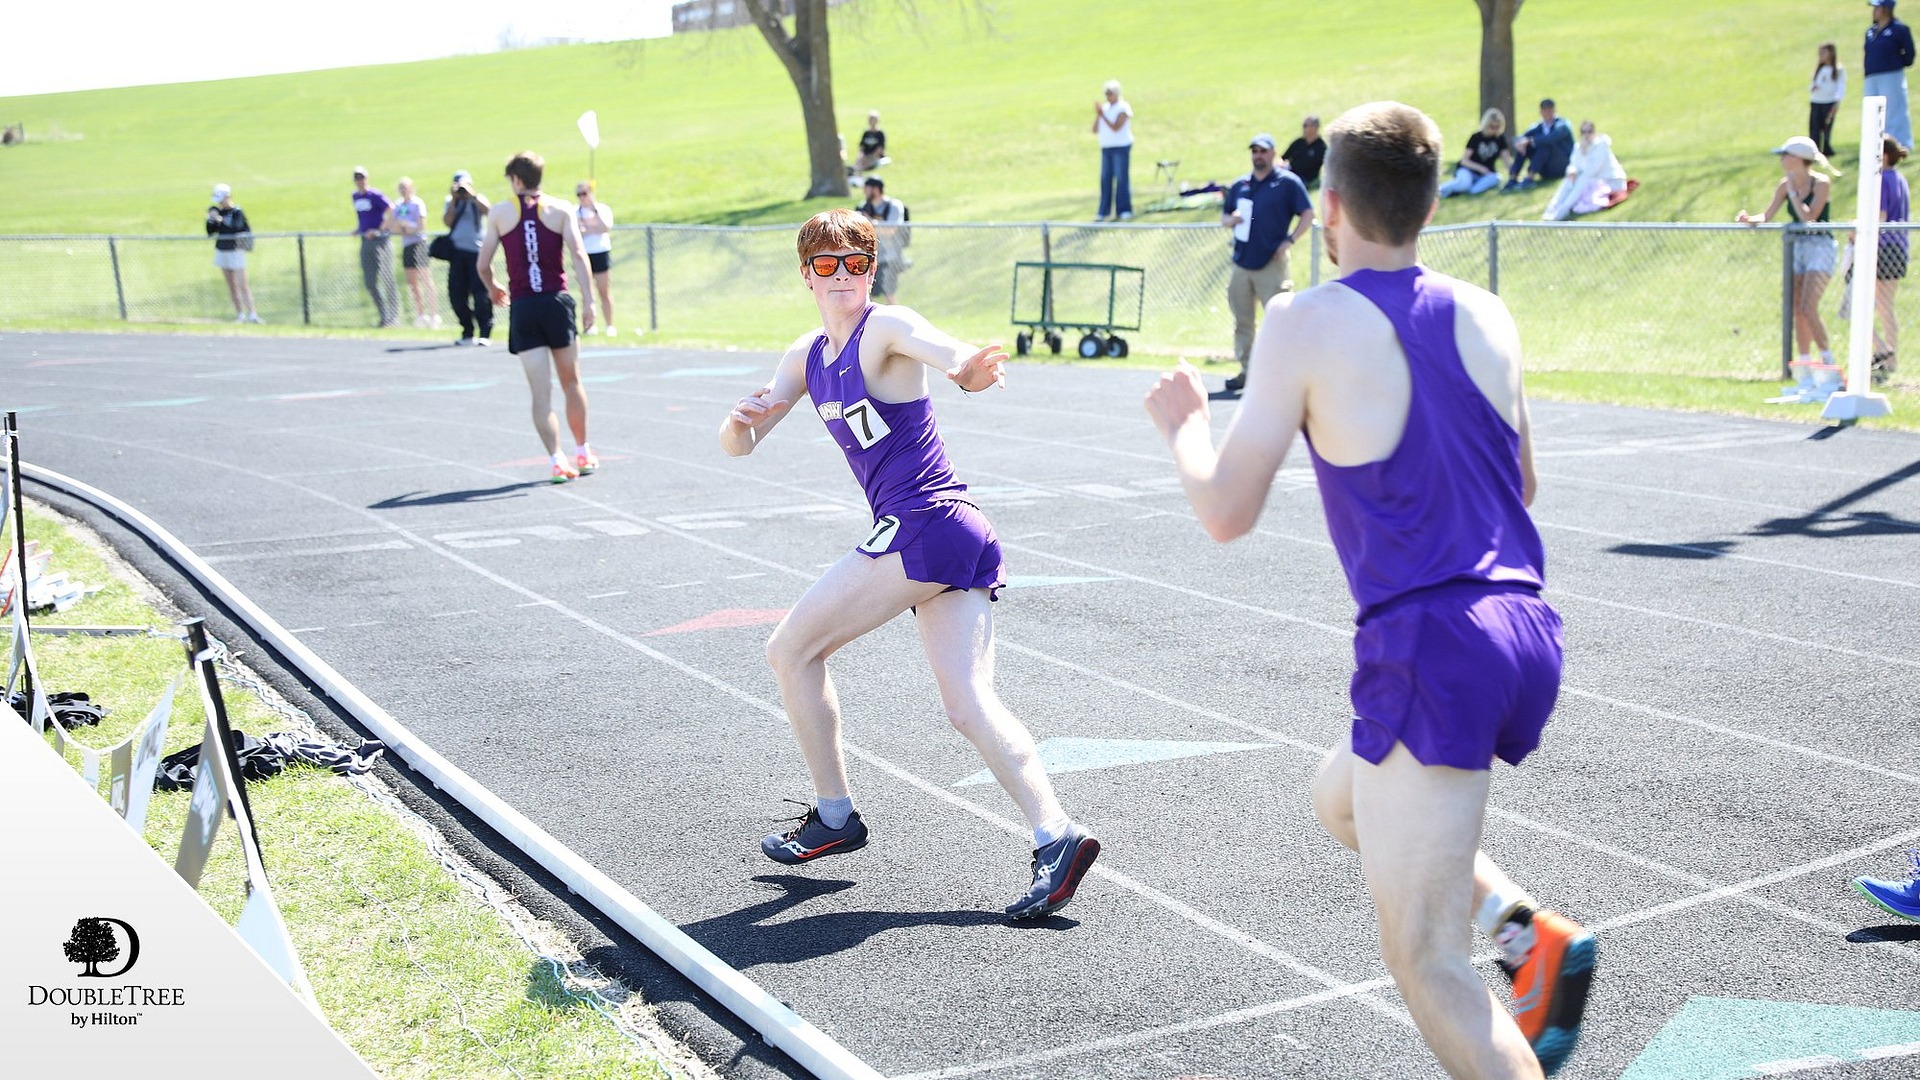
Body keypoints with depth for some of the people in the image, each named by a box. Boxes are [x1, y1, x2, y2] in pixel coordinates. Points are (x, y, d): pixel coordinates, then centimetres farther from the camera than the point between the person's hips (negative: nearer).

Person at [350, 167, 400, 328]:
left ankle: (394, 316, 0)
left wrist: (380, 230, -17)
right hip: (365, 241, 8)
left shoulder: (374, 195, -9)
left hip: (380, 240, -8)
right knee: (369, 282, 5)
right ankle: (384, 315, 14)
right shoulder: (355, 196, 13)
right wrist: (359, 228, 14)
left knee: (387, 279, -5)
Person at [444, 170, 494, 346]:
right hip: (457, 252, 4)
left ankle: (485, 333, -4)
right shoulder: (450, 202, 14)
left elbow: (488, 210, -14)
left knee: (480, 293, -9)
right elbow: (447, 222, -1)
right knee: (457, 293, 3)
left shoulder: (477, 200, 6)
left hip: (477, 250, -4)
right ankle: (467, 333, 13)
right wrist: (454, 200, -3)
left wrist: (471, 194, -14)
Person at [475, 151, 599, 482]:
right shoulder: (560, 209, 4)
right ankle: (583, 454, 26)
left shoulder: (499, 213, 4)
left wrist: (493, 289, 24)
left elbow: (483, 265, 4)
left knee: (541, 392, 0)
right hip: (557, 303, 1)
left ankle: (557, 461, -10)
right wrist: (588, 300, -11)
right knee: (571, 383, 16)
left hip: (522, 308, -1)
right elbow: (578, 254, -9)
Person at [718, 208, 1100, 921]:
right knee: (971, 705, -3)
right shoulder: (808, 356, 18)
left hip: (923, 527, -8)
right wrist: (742, 421, -8)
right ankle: (1056, 835, -13)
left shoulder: (886, 328, -7)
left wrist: (965, 369, -56)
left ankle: (834, 817, 14)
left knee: (791, 650, 4)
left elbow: (936, 346, -31)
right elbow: (738, 445, 17)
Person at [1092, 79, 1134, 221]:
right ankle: (1104, 212, 6)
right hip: (1106, 148, 6)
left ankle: (1124, 211, -5)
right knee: (1105, 179, 4)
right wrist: (1097, 115, -3)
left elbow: (1115, 127, -18)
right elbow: (1095, 130, 10)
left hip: (1121, 147, -6)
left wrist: (1102, 115, -15)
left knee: (1121, 179, -7)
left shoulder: (1123, 108, -6)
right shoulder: (1104, 108, 13)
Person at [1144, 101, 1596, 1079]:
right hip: (1526, 630, 8)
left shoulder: (1307, 325, -8)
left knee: (1425, 964, -1)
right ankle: (1530, 932, 15)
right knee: (1341, 797, 31)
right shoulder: (1487, 315, 10)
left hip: (1429, 649, -7)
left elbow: (1226, 512, -6)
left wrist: (1183, 422, 14)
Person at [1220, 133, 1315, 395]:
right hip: (1241, 263, 6)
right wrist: (1230, 220, -1)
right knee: (1242, 321, 9)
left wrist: (1289, 241, -14)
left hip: (1271, 264, -6)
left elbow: (1308, 215, -3)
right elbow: (1224, 217, 22)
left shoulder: (1288, 182, -1)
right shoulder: (1239, 185, 15)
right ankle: (1245, 370, 17)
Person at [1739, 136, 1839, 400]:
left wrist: (1793, 192, -16)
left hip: (1820, 247, -7)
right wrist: (1749, 219, -17)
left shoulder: (1821, 182, -12)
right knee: (1798, 312, 4)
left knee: (1808, 309, -19)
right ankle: (1806, 378, 10)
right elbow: (1767, 216, 2)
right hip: (1798, 247, 7)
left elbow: (1808, 217, -21)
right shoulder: (1785, 184, 5)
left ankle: (1830, 372, -14)